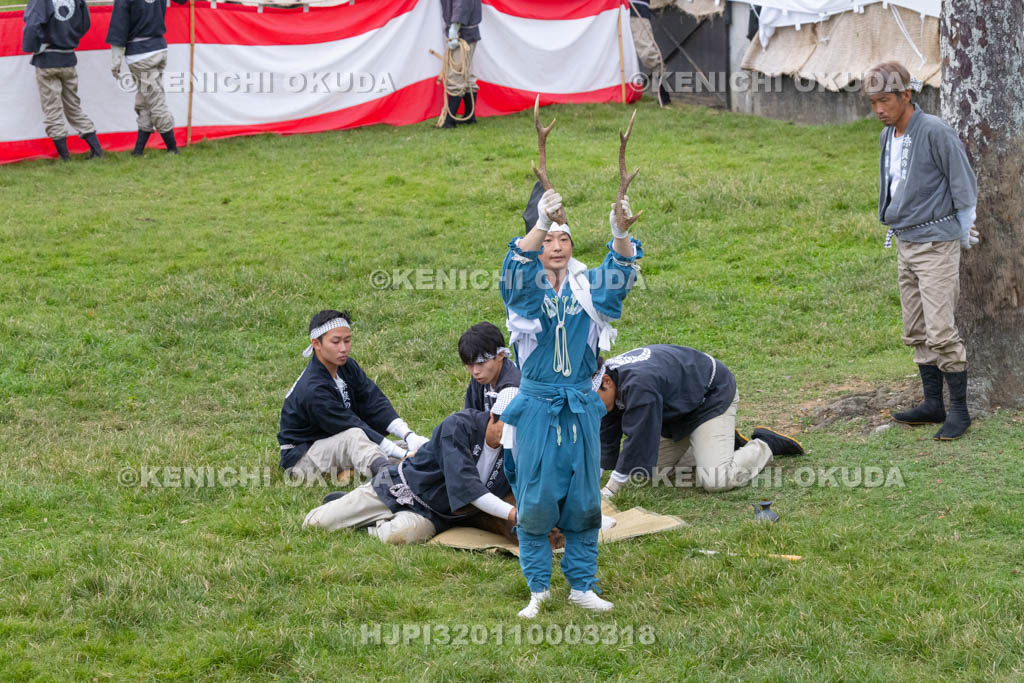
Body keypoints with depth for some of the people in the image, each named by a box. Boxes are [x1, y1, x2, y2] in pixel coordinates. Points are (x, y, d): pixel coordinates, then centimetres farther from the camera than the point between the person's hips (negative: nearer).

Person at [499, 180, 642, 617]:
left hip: (581, 408, 3)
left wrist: (621, 233, -38)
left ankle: (581, 586, 18)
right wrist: (540, 223, -45)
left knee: (583, 499, 8)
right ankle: (538, 589, 9)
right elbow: (516, 267, -27)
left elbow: (621, 271, -15)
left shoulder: (588, 286, 4)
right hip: (537, 407, -3)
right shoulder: (527, 288, -3)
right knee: (536, 498, 0)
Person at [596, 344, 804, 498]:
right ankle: (728, 444, 19)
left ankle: (764, 445, 4)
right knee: (655, 469, 10)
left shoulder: (638, 383, -39)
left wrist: (609, 491, -31)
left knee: (714, 480, -22)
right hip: (679, 409, 10)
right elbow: (606, 438, -2)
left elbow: (638, 438, -36)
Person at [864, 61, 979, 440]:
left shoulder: (935, 132, -15)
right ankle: (933, 404, 18)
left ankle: (959, 410, -3)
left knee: (941, 331, -11)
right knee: (916, 332, 10)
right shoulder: (888, 137, 9)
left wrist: (965, 235, -4)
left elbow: (964, 185, -10)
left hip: (936, 243, -8)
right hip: (904, 243, 8)